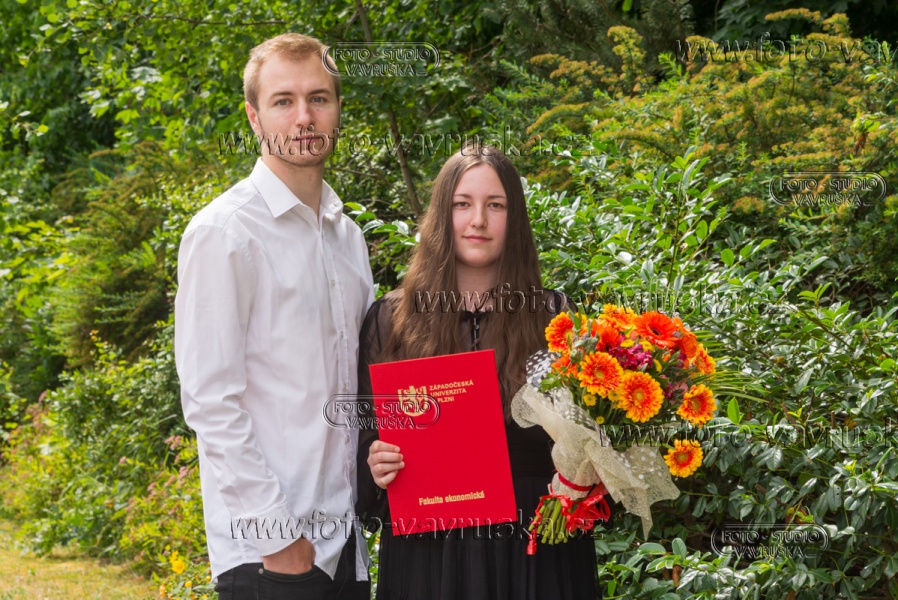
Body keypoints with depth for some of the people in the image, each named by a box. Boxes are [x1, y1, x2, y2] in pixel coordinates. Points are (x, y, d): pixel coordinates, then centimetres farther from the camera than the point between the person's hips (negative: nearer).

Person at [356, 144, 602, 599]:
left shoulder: (552, 317, 2)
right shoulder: (391, 319, 3)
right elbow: (364, 438, 7)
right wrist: (375, 465, -13)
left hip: (532, 555, 0)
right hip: (426, 550, 0)